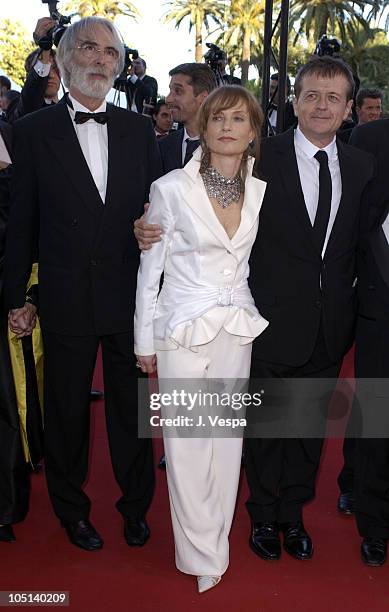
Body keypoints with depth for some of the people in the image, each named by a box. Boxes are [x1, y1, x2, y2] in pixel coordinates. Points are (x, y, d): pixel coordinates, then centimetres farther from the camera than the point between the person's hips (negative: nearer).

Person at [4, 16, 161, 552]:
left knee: (132, 408, 14)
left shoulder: (139, 130, 5)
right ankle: (71, 508, 36)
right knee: (66, 412, 13)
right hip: (66, 300, -1)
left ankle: (136, 505, 36)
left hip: (131, 297, 2)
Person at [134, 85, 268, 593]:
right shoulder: (170, 189, -8)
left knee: (229, 438, 12)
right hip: (184, 331, -3)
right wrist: (145, 342, -1)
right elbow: (149, 271, -3)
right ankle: (202, 557, 22)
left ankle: (216, 544, 32)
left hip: (239, 330, 4)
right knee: (187, 445, 3)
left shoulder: (261, 192, 3)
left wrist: (255, 317, 11)